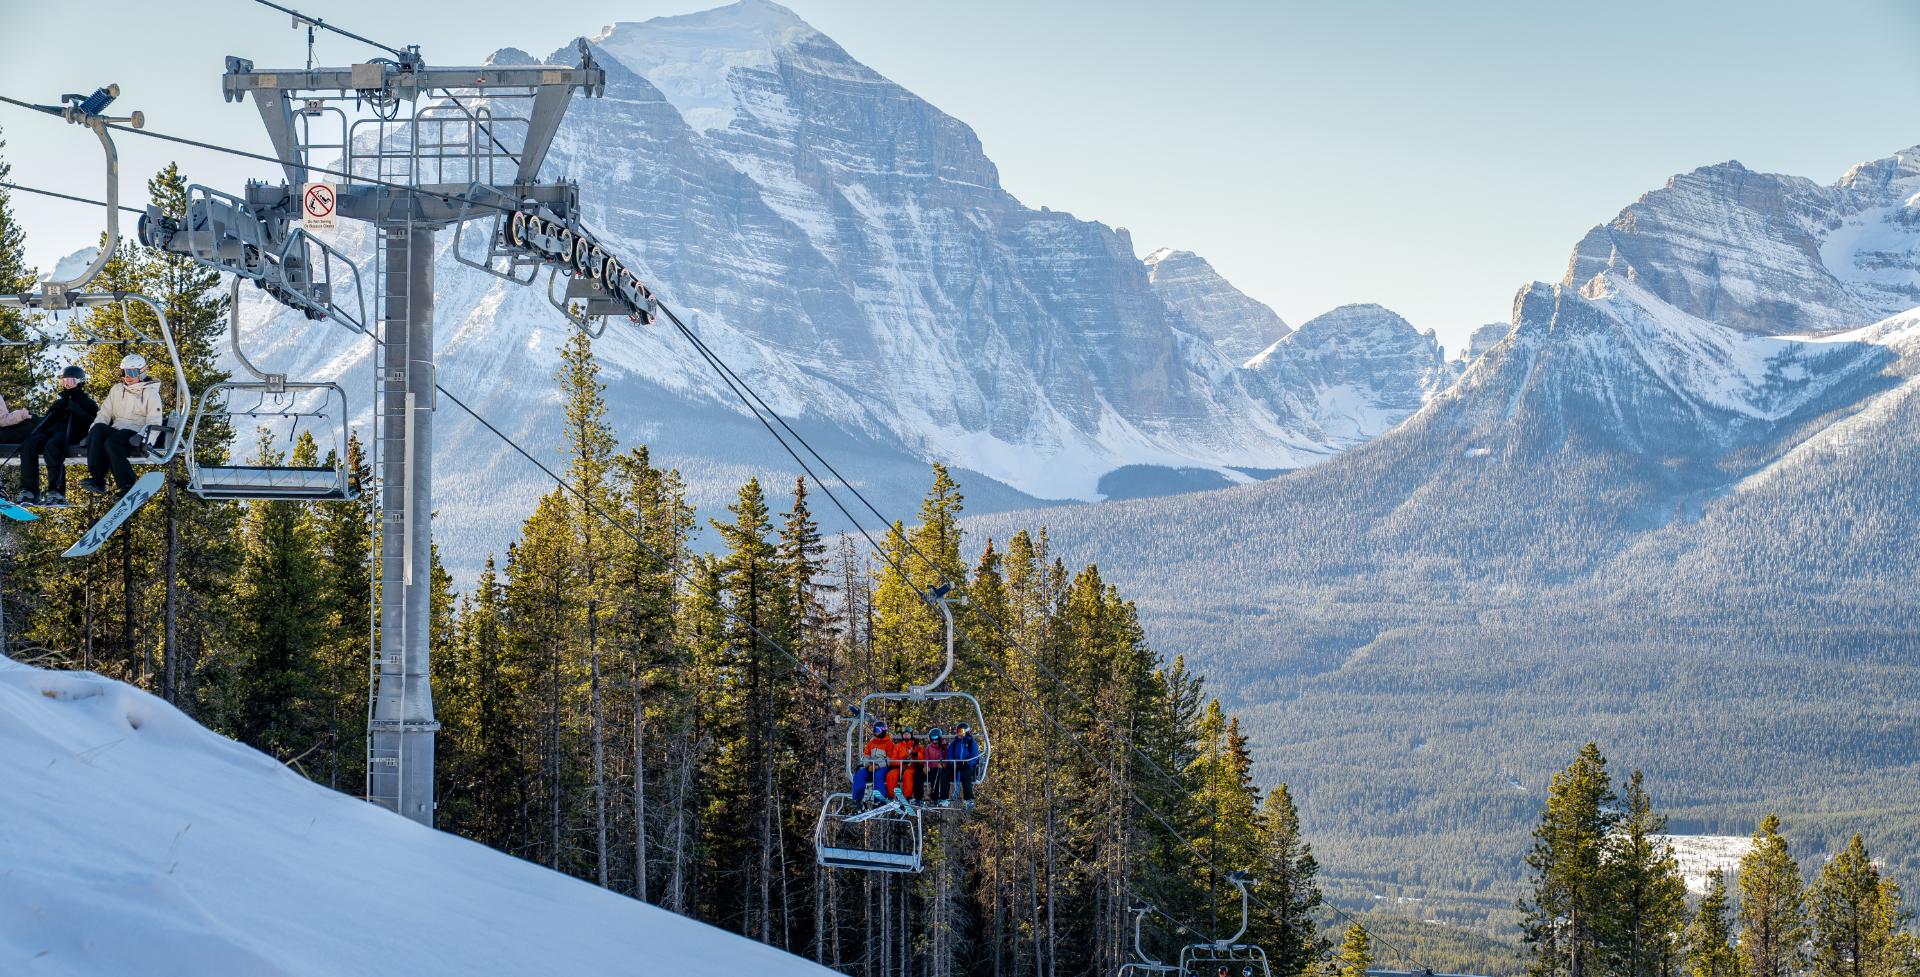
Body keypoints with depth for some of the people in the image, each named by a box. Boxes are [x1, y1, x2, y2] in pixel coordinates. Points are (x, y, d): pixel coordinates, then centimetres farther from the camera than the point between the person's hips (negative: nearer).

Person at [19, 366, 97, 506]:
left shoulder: (88, 403, 18)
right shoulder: (61, 400, 35)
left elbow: (92, 423, 1)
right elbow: (47, 419, 27)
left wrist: (77, 411, -9)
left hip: (71, 434, -5)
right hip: (52, 431, 5)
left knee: (51, 446, -39)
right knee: (29, 444, -28)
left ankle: (56, 491, -42)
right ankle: (29, 491, -33)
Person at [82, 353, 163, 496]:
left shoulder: (150, 393, 6)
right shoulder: (117, 390, 22)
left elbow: (154, 423, -3)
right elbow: (104, 414, 17)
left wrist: (141, 436, -22)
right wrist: (92, 433, -1)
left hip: (135, 432, -5)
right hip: (116, 430, 5)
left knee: (112, 443, -36)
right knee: (98, 429, -30)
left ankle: (128, 487, -34)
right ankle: (96, 478, -37)